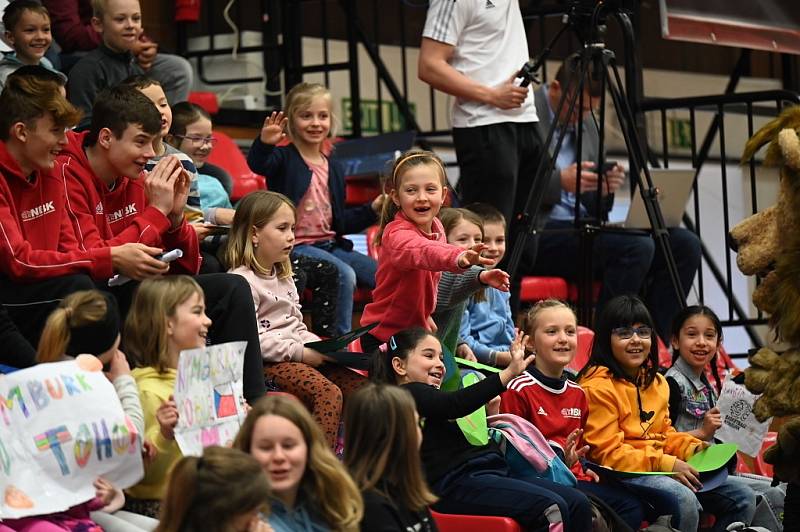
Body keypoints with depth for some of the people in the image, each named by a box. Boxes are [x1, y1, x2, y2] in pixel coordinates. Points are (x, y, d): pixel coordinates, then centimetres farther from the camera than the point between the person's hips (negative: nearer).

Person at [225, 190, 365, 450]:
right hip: (269, 362, -9)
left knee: (360, 386, -7)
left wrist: (322, 348, 5)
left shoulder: (284, 277, 21)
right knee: (329, 393, -31)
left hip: (300, 355, 9)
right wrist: (300, 352, -19)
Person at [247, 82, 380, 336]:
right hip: (296, 246, -7)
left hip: (330, 244, 7)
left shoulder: (334, 169, 15)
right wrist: (264, 143, -49)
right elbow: (257, 164, -28)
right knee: (345, 275, -29)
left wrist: (373, 209, 7)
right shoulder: (284, 159, -3)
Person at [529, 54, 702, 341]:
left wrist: (605, 188, -2)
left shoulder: (588, 123, 18)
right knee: (636, 247, -29)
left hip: (582, 227, 8)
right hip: (536, 234, -8)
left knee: (684, 243, -8)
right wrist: (560, 181, -21)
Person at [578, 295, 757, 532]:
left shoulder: (657, 382, 17)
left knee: (743, 498, 2)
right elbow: (607, 452, -14)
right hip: (623, 473, -9)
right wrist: (664, 463, -19)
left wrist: (691, 447, 3)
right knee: (684, 499, -36)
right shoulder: (598, 387, -10)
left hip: (664, 468, 9)